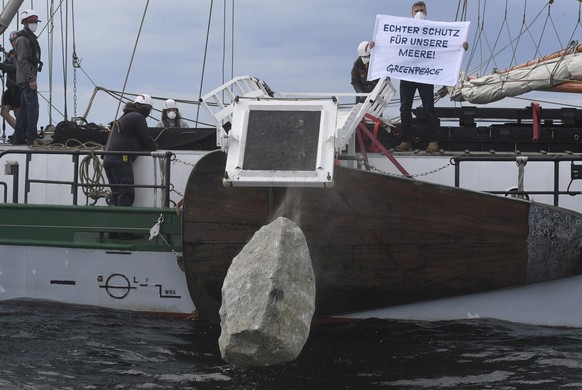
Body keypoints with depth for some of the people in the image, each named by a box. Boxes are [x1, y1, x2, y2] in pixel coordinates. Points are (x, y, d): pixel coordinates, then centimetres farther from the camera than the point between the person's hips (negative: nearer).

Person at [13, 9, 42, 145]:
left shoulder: (29, 38, 21)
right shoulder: (22, 39, -11)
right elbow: (22, 61, -19)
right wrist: (31, 79, -23)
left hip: (27, 79, 10)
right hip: (27, 79, -10)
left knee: (24, 107, 11)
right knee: (33, 106, -12)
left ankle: (18, 137, 14)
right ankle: (31, 137, -13)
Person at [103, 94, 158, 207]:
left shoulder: (123, 117, 30)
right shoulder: (137, 117, -1)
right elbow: (147, 139, 0)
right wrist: (155, 148, 18)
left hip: (108, 159, 9)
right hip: (121, 159, -9)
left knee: (116, 193, 8)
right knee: (126, 193, -12)